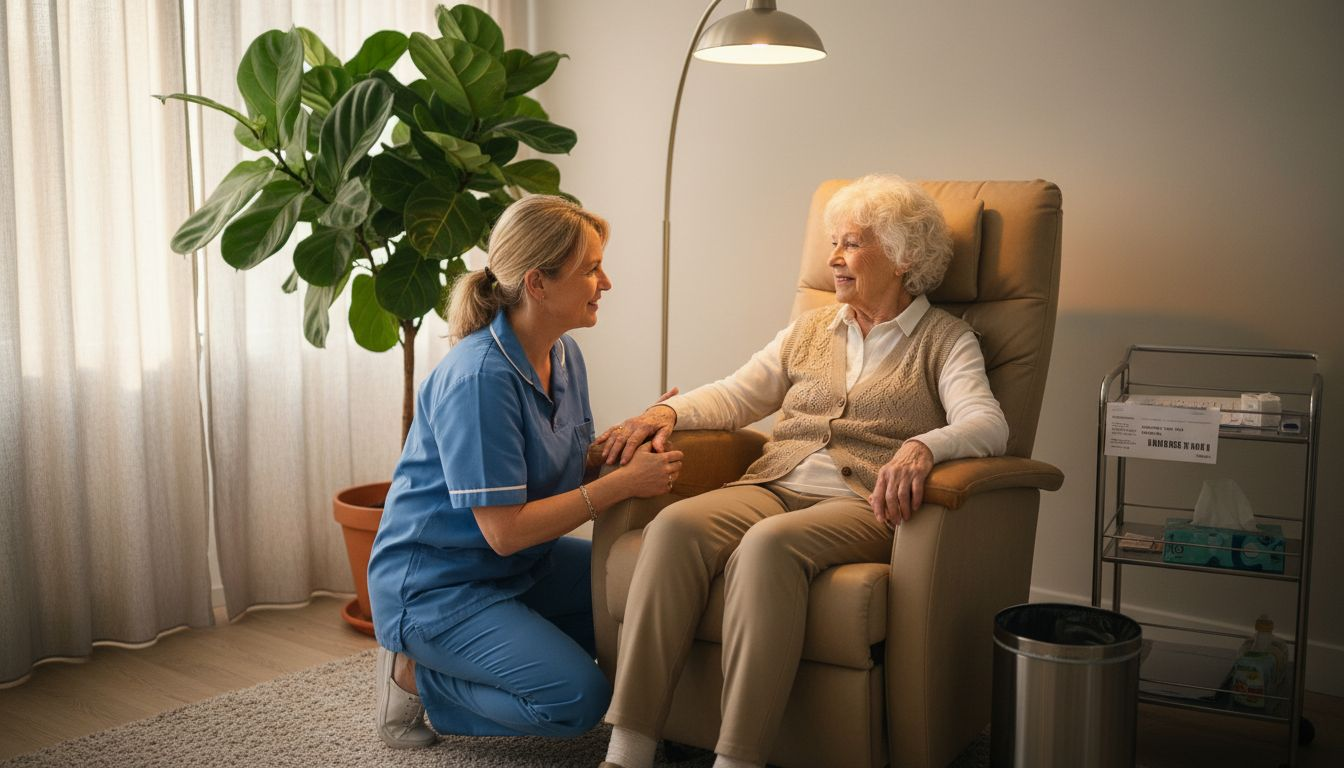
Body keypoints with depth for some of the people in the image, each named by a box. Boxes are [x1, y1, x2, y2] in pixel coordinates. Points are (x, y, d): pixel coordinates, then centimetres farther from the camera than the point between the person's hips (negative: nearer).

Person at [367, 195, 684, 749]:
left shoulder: (564, 355, 2)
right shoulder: (479, 377, -26)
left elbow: (574, 470, 4)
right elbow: (504, 530, -26)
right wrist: (622, 484, -26)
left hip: (522, 564, 9)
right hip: (435, 585, -9)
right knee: (579, 697, -21)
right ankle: (416, 676, 1)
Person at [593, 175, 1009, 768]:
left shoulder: (944, 340, 9)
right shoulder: (810, 330, 25)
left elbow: (988, 426, -7)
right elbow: (737, 394, 20)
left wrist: (921, 448, -29)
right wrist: (667, 412, 0)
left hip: (862, 504, -4)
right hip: (774, 487, 5)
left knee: (768, 544, -37)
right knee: (676, 525, -27)